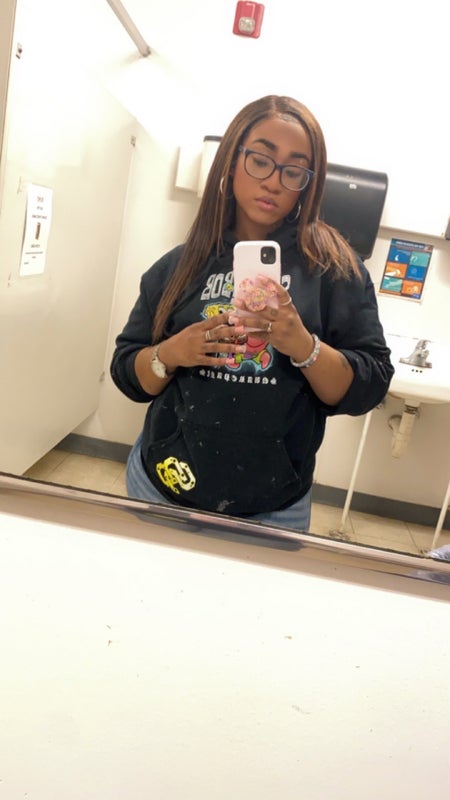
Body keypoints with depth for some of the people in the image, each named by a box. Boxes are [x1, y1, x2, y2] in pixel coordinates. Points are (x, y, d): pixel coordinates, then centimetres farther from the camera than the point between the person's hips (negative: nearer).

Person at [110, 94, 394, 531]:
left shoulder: (332, 265, -6)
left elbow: (368, 389, -9)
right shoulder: (180, 265, 0)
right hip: (162, 483, 2)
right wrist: (171, 353, -17)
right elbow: (127, 374, 2)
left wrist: (304, 346, -25)